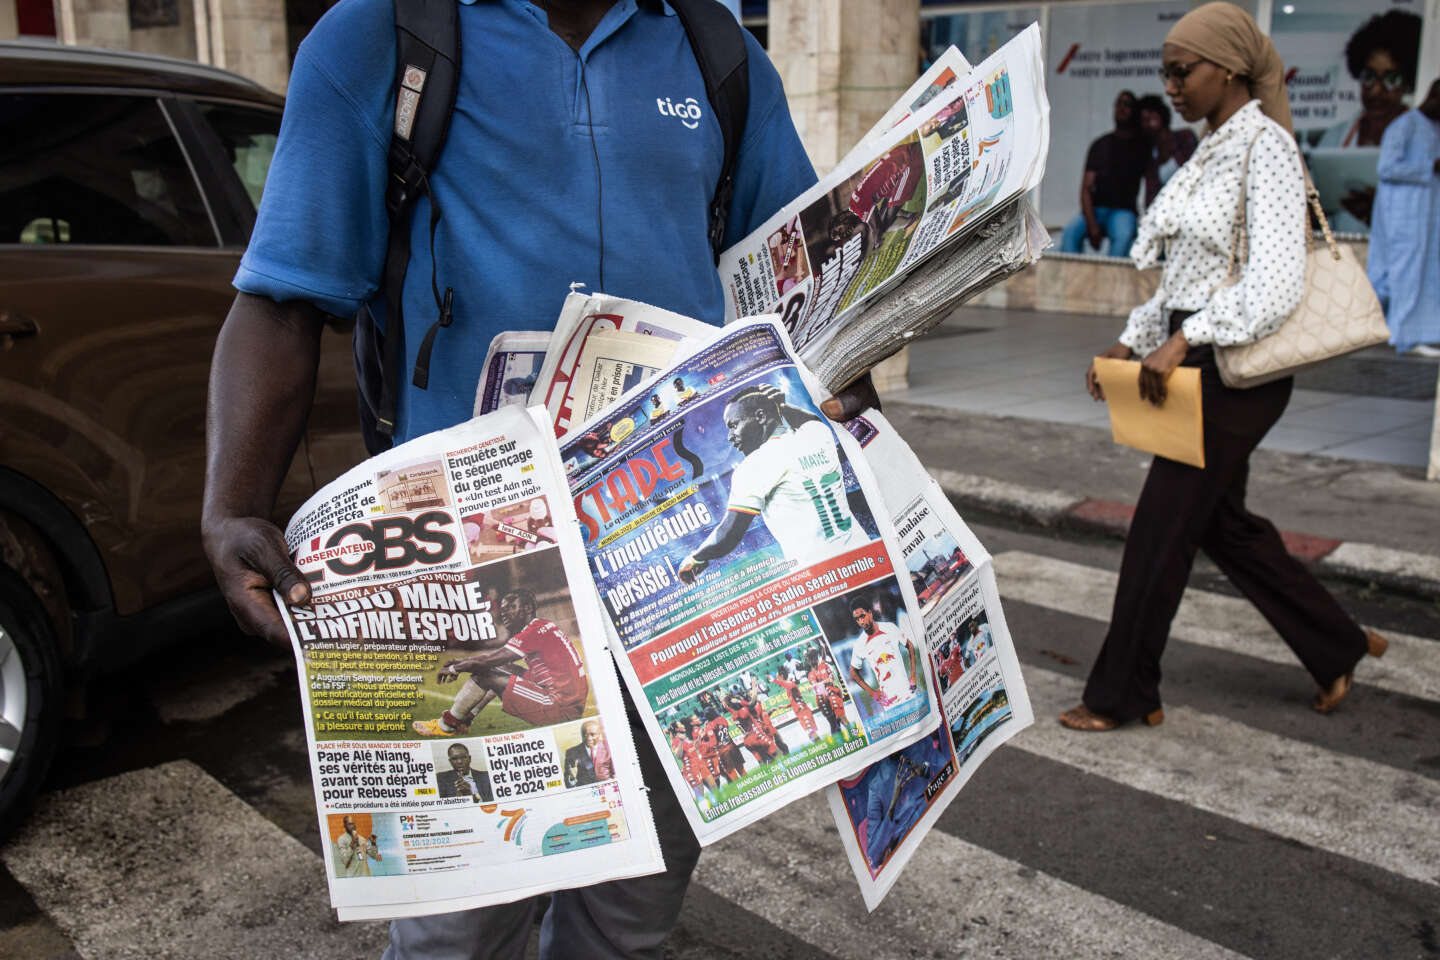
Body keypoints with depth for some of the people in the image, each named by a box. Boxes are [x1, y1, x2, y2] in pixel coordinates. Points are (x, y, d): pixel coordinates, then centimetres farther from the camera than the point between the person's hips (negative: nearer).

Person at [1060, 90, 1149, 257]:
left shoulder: (1141, 146, 9)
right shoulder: (1100, 145, 11)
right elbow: (1086, 188, 2)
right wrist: (1092, 226, -12)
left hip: (1123, 210, -1)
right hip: (1095, 208, 1)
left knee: (1124, 235, -35)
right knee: (1070, 232, -29)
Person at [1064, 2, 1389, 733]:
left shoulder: (1265, 147, -14)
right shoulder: (1212, 150, 13)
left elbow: (1276, 282, -24)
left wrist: (1184, 339, -26)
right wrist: (1131, 342, 12)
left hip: (1235, 371, -9)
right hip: (1196, 363, 9)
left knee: (1160, 530, -2)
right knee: (1222, 522, 16)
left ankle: (1122, 695, 12)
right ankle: (1338, 648, 32)